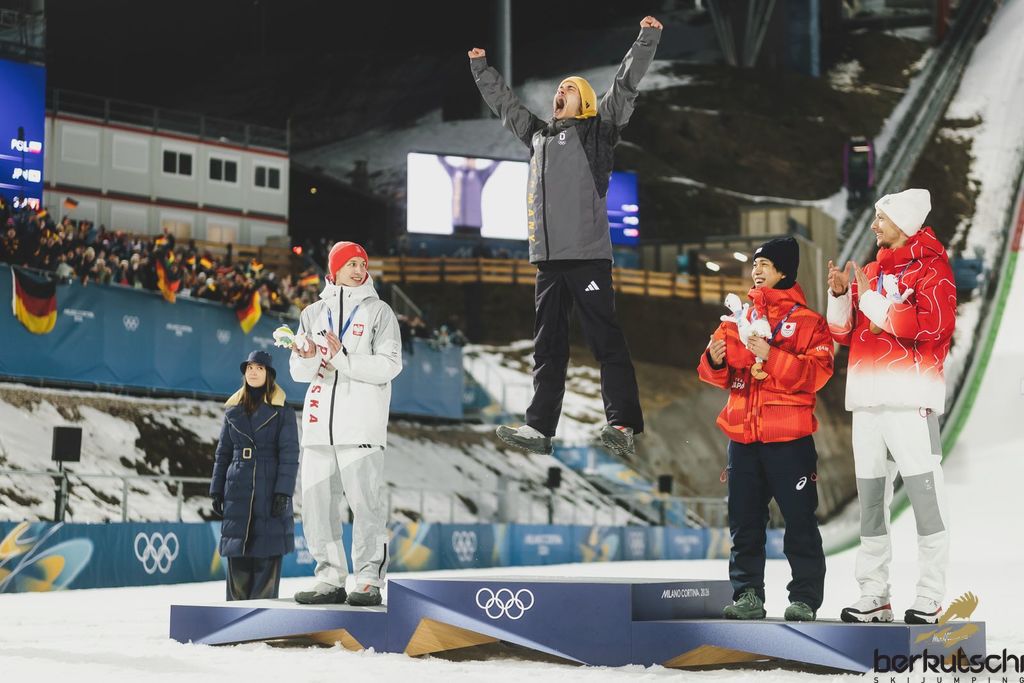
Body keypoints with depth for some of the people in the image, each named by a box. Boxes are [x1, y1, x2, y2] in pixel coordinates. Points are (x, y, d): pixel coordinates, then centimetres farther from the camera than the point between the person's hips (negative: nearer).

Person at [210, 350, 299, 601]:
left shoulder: (282, 411, 1)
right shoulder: (233, 410, 12)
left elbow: (289, 454, -4)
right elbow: (223, 453, 14)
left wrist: (283, 492, -13)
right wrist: (216, 490, 8)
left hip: (270, 490, -3)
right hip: (238, 491, 3)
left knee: (267, 555, -4)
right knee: (237, 555, 2)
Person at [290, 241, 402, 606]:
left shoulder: (378, 311, 6)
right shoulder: (313, 313, 16)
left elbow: (389, 366, -5)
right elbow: (299, 372, 12)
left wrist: (341, 359, -14)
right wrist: (309, 359, -11)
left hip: (361, 424, -4)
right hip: (319, 421, 4)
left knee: (366, 501, -8)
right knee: (317, 502, 3)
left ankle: (369, 580, -4)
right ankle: (330, 579, 10)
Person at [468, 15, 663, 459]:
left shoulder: (595, 132, 6)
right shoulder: (538, 135, 22)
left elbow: (625, 87, -3)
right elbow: (504, 103, 36)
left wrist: (646, 40, -9)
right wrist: (481, 69, 41)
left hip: (588, 254, -6)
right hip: (548, 256, 6)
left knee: (605, 339, -9)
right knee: (548, 344, 7)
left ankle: (623, 425, -13)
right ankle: (539, 427, 8)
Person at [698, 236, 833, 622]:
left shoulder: (807, 321, -1)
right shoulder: (739, 318, 14)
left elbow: (817, 372, -13)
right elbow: (722, 376, 16)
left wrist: (771, 356, -21)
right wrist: (715, 361, -6)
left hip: (789, 437, -5)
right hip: (743, 435, 5)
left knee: (799, 520, -2)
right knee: (745, 521, 7)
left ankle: (805, 597, 4)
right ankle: (747, 595, 14)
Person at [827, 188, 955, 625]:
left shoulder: (929, 267, -1)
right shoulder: (869, 272, 19)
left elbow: (933, 325, -16)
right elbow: (844, 332, 19)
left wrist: (873, 301, -11)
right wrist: (840, 294, 1)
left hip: (909, 396, -7)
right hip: (866, 398, 7)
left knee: (923, 491, -8)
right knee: (869, 496, 8)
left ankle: (930, 598, -5)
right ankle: (874, 596, 14)